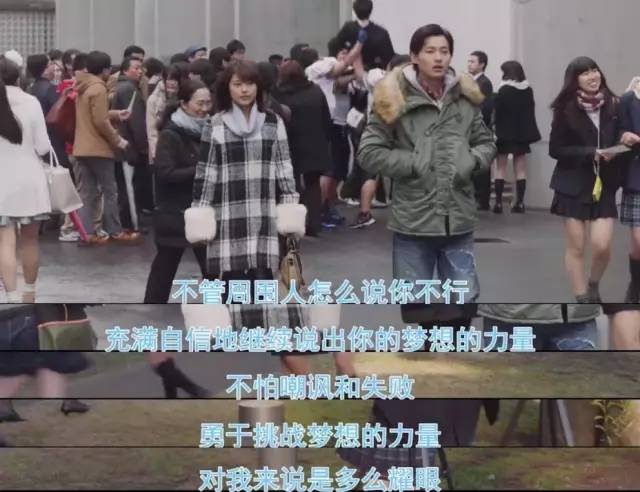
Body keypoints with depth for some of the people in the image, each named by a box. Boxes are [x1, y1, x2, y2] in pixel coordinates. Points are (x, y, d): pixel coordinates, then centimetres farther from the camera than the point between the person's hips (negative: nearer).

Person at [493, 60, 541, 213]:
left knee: (500, 168, 5)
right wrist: (529, 132, 13)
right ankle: (519, 202, 6)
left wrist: (497, 130, -5)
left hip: (505, 133, -4)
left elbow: (498, 113, -13)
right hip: (522, 133, 4)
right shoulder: (528, 90, 3)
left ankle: (498, 202, 0)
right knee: (520, 169, 8)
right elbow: (531, 112, 8)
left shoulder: (504, 90, -12)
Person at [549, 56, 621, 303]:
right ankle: (582, 299, 14)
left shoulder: (613, 106, 0)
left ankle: (593, 285, 24)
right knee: (576, 247, 3)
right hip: (573, 185, -2)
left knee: (602, 245, -6)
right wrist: (590, 153, -17)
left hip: (604, 185, 2)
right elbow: (555, 149, -7)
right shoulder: (566, 109, -8)